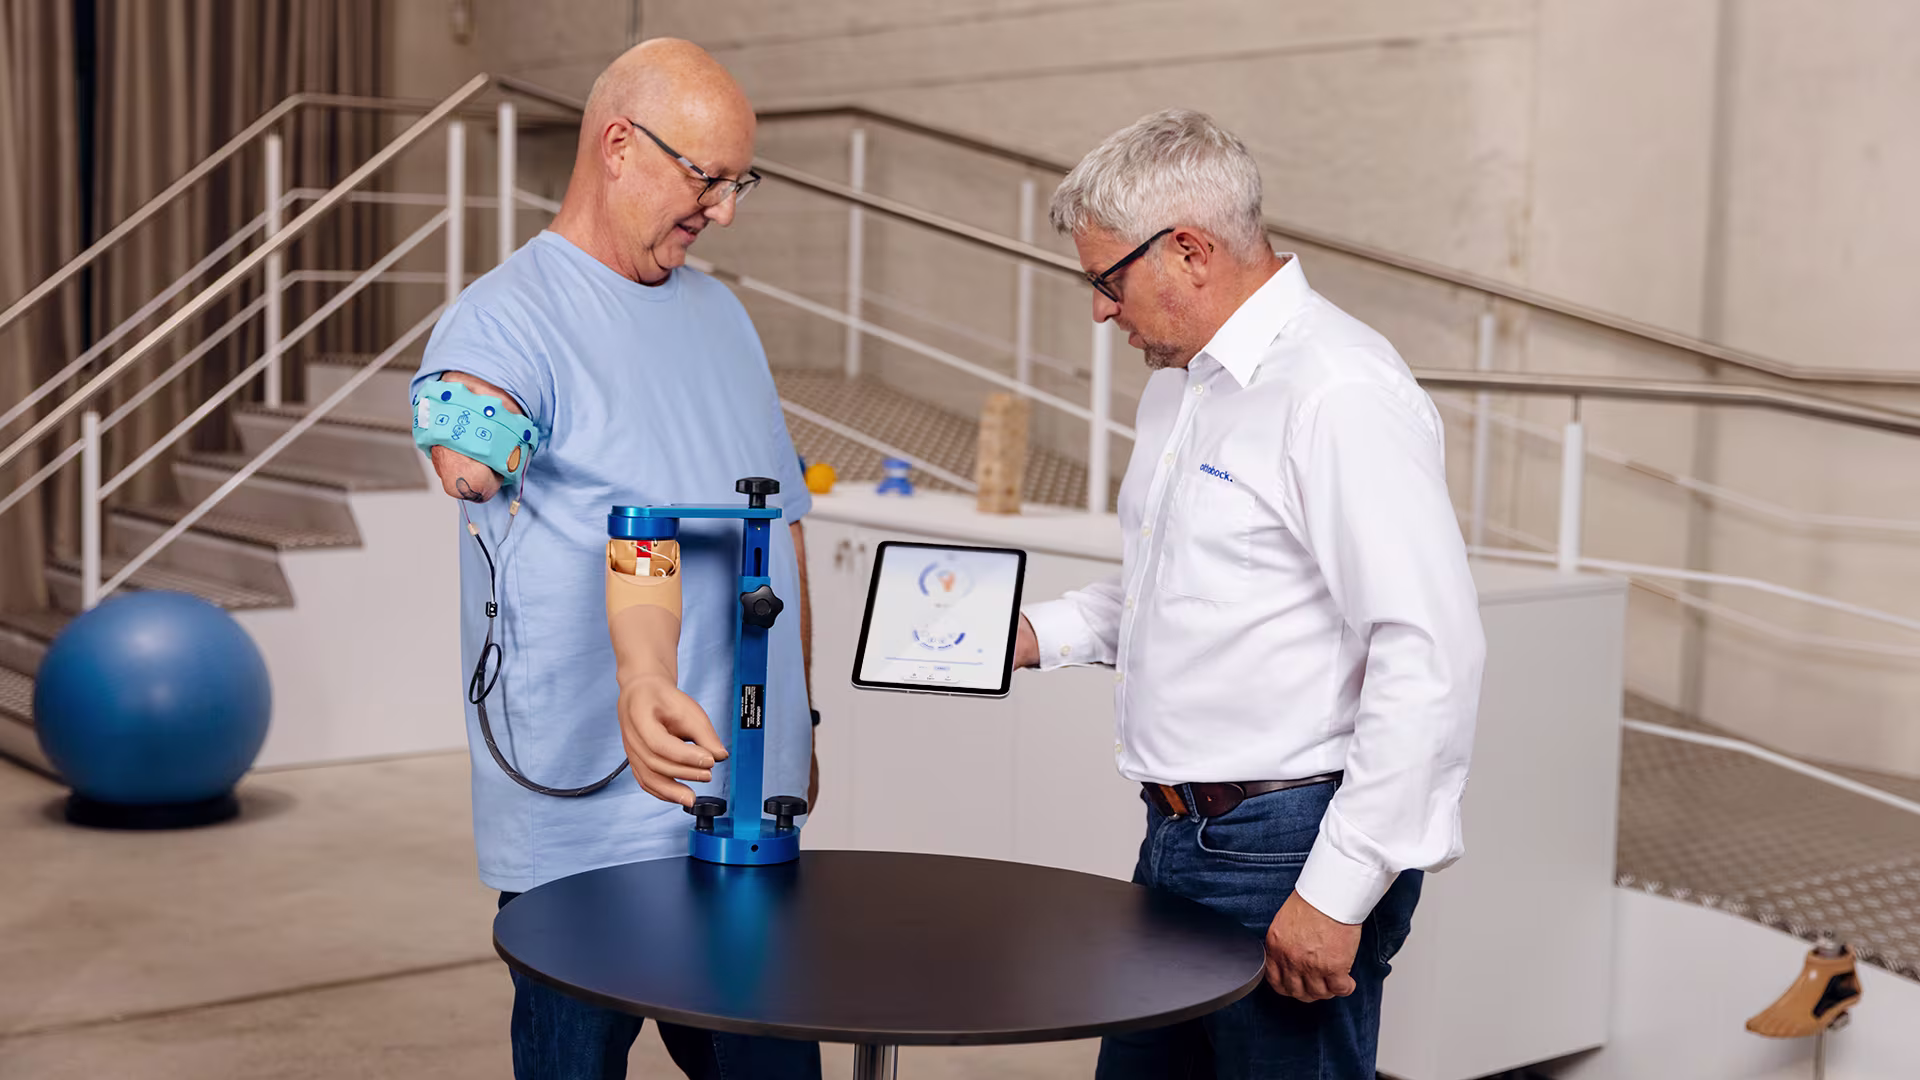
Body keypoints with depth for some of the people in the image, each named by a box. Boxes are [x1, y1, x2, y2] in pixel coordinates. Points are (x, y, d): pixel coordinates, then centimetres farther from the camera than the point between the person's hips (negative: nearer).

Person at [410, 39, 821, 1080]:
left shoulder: (721, 313, 16)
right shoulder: (502, 318, -7)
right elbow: (468, 426, -30)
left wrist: (794, 721, 20)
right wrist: (471, 439, -53)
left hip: (748, 805, 7)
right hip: (590, 827, -6)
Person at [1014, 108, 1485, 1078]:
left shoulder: (1340, 392, -17)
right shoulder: (1177, 382, 14)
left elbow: (1430, 656, -23)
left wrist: (1338, 889, -22)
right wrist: (1042, 635, 11)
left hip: (1289, 844, -9)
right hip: (1180, 837, 9)